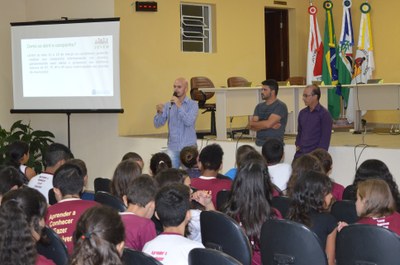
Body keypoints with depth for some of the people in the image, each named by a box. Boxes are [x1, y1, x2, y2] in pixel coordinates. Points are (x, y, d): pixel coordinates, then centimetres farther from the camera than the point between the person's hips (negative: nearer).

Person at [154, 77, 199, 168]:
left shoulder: (193, 104, -1)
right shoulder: (168, 105, 7)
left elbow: (189, 122, -16)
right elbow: (157, 124, 3)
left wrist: (179, 106, -20)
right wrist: (159, 112, -16)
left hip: (189, 147, -2)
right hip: (173, 148, 2)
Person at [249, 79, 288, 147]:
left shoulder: (280, 106, -6)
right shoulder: (259, 106, 14)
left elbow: (268, 124, -17)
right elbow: (252, 127, 4)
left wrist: (252, 123, 1)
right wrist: (271, 125, -11)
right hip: (259, 144, 6)